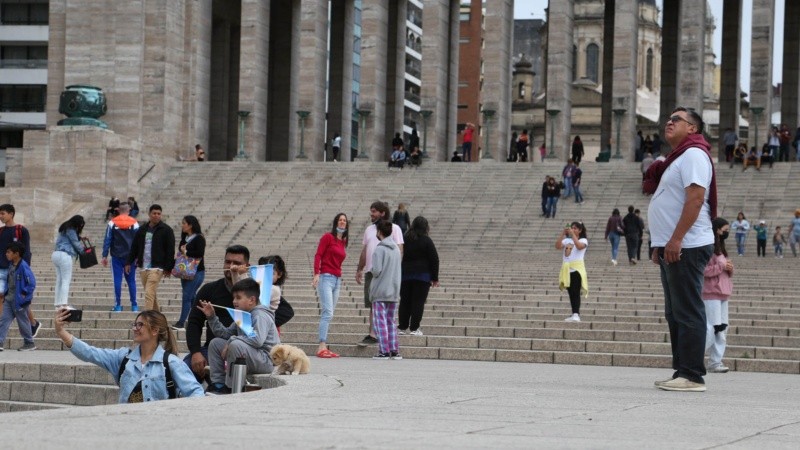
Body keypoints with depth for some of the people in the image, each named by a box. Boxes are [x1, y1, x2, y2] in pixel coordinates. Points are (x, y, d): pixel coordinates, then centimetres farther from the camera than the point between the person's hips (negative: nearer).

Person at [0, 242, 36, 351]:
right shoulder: (11, 266, 7)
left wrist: (24, 294, -18)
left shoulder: (23, 267, -18)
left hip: (19, 300, -8)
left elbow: (32, 283, -19)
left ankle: (30, 343, 18)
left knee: (23, 322, 4)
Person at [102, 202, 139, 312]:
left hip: (117, 257, -1)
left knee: (117, 281, 1)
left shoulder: (112, 223, -1)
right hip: (130, 257, 1)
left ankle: (118, 305, -1)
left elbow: (107, 240, -2)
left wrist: (105, 256, 0)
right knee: (131, 281, 8)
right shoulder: (134, 223, -1)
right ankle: (134, 305, 8)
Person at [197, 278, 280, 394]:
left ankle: (230, 387, -21)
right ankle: (218, 385, 5)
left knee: (236, 344, -35)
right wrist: (211, 317, 6)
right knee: (216, 343, 12)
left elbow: (257, 340, -30)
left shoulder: (260, 316, -14)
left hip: (266, 361, -10)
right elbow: (226, 333, 15)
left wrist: (232, 340, -23)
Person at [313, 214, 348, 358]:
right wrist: (316, 274, -19)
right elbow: (318, 255, -8)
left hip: (337, 279, 7)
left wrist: (339, 278, 16)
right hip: (326, 277, -7)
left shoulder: (343, 241, 16)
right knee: (327, 313, -16)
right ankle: (322, 347, -20)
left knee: (328, 315, 5)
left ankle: (324, 348, 4)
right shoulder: (328, 237, -3)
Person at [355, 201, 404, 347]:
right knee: (372, 304, 4)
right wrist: (359, 270, 16)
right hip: (370, 271, 6)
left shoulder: (394, 228, -1)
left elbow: (399, 250, -7)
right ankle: (372, 334, 4)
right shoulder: (369, 230, 18)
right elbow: (364, 251, 21)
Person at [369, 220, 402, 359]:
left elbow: (377, 270, -17)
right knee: (391, 321, 13)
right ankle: (394, 350, 9)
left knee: (380, 321, -1)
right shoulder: (396, 249, 9)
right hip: (394, 291, 6)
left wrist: (371, 270, 3)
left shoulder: (380, 249, -13)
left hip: (380, 292, -6)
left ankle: (384, 351, -5)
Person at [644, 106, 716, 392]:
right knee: (676, 314, 11)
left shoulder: (693, 154, -9)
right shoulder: (677, 158, 22)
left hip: (686, 247, -11)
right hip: (672, 248, 11)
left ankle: (692, 375, -12)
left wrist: (676, 240, -26)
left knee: (687, 312, -11)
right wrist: (661, 245, 19)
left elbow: (695, 199, -21)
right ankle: (682, 372, 14)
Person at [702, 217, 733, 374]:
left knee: (722, 329, 6)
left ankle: (715, 361, 8)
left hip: (722, 293, 9)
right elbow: (702, 270, -19)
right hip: (710, 293, -9)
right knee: (712, 328, -12)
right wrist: (721, 266, -17)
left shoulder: (720, 248, 19)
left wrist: (730, 269, 5)